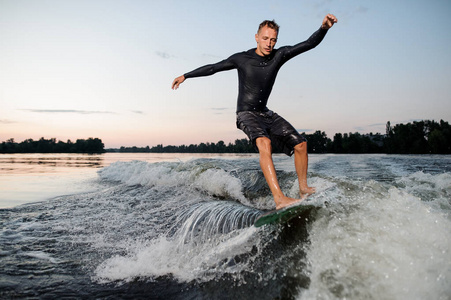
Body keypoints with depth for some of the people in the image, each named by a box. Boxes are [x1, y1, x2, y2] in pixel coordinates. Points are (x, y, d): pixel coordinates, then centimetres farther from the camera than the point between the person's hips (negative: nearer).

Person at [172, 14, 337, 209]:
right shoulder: (241, 59, -6)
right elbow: (213, 68, 5)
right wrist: (185, 76, 12)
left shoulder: (279, 55, -1)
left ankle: (303, 189, 17)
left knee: (300, 144, -1)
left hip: (266, 113, 5)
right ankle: (279, 199, -43)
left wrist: (324, 28, -30)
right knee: (264, 143, -34)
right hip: (246, 114, -5)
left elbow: (309, 44, -10)